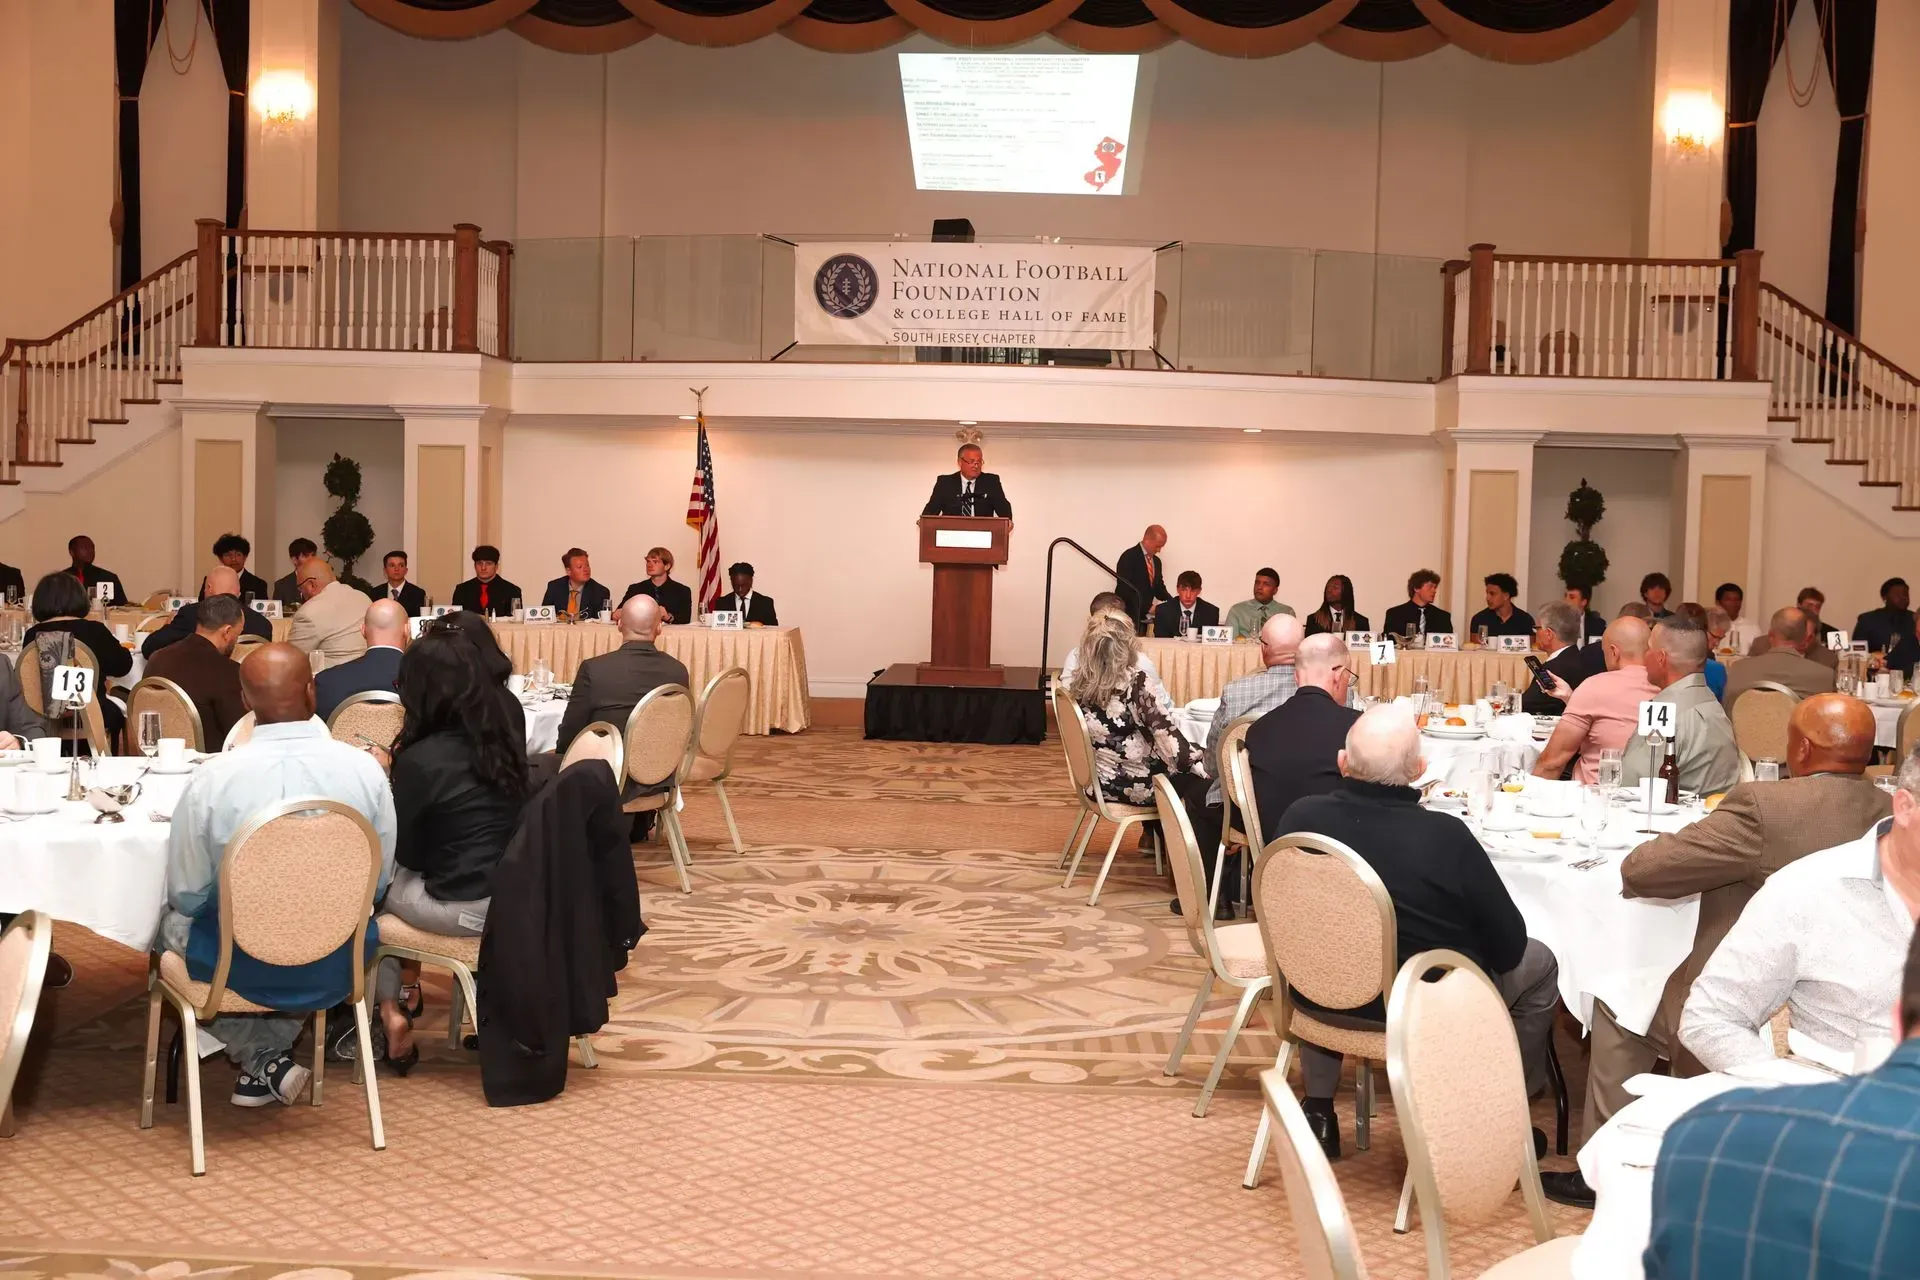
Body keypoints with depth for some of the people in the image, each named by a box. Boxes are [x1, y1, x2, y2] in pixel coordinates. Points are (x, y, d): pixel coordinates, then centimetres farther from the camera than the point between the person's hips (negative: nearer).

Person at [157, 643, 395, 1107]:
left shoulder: (210, 778, -18)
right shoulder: (365, 768, -13)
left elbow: (186, 895, -7)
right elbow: (378, 883, -2)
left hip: (240, 966, -2)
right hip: (335, 965, 2)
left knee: (173, 923, 29)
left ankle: (262, 1057, 17)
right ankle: (271, 1054, 23)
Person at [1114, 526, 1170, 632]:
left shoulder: (1156, 561, 15)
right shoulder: (1129, 557, -10)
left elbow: (1159, 588, 18)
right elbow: (1125, 590, -17)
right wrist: (1148, 608, -19)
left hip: (1142, 618, 7)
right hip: (1127, 616, -7)